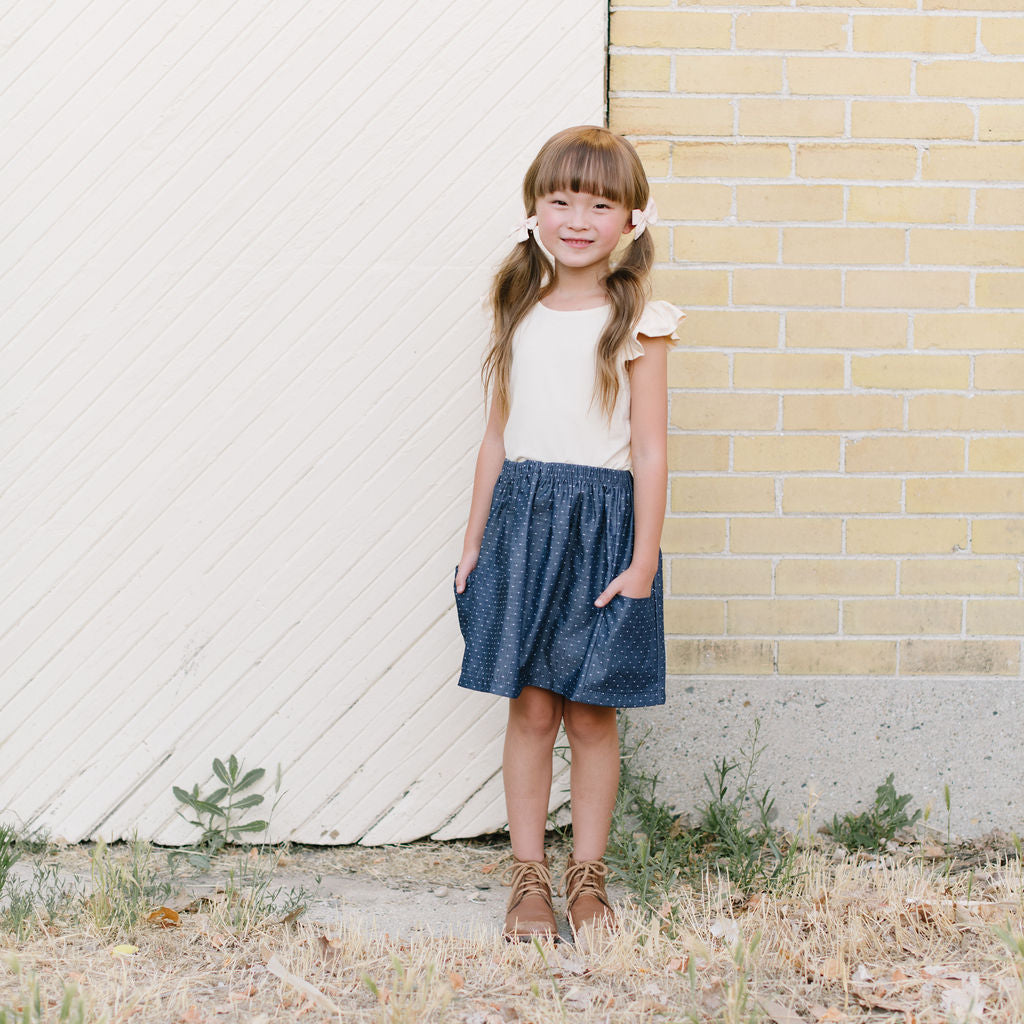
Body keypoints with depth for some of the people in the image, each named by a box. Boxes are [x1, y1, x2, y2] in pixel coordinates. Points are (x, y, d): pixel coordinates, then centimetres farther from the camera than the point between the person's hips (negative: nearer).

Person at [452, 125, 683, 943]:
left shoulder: (636, 325, -4)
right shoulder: (520, 318, 8)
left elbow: (649, 450, -5)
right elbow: (499, 437, 13)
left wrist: (642, 561, -9)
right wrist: (475, 543, 12)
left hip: (603, 523, -3)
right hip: (523, 518, 3)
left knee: (592, 714, 3)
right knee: (531, 708, 4)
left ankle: (588, 876, 16)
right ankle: (529, 876, 13)